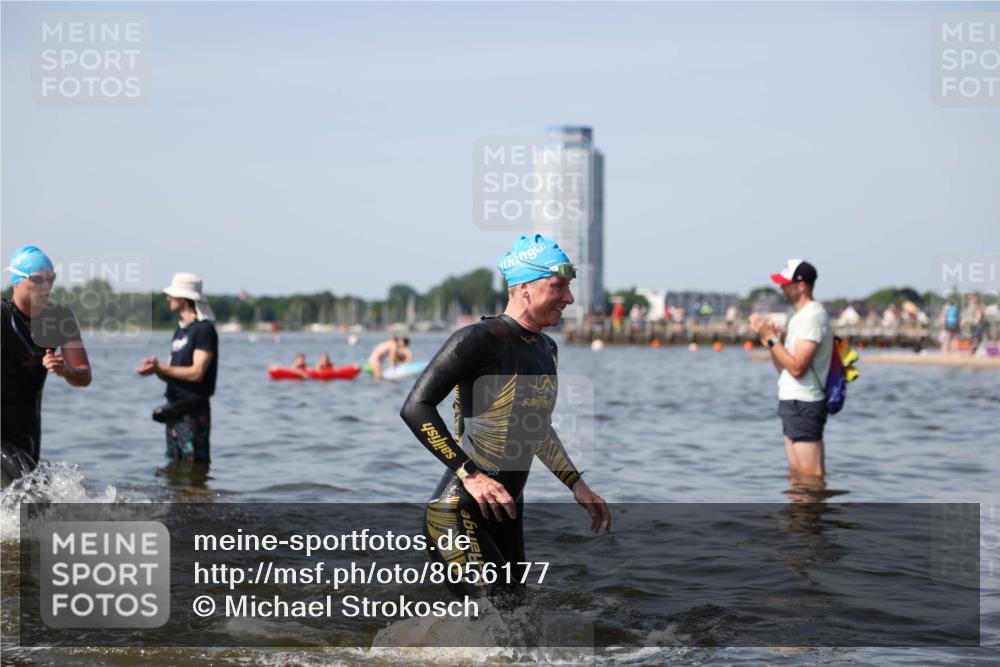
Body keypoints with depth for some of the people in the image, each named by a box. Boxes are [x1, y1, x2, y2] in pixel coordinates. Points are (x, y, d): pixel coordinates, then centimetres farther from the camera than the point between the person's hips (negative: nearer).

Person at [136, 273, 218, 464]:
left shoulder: (204, 329, -11)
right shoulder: (180, 331, 17)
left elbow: (196, 373, -19)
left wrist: (160, 368, -17)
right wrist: (156, 368, -5)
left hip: (193, 411, -9)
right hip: (174, 410, 9)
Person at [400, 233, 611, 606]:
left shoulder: (545, 350, 12)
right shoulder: (479, 340, -15)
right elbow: (416, 408, -19)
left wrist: (576, 485, 21)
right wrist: (470, 474, -23)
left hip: (506, 512, 9)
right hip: (458, 514, -9)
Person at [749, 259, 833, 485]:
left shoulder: (813, 316, -15)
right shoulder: (800, 316, 17)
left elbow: (797, 368, -23)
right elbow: (784, 367, 17)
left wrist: (771, 338, -17)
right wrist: (767, 337, 6)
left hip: (803, 406, -11)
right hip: (793, 403, 11)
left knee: (810, 475, -9)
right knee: (796, 473, 14)